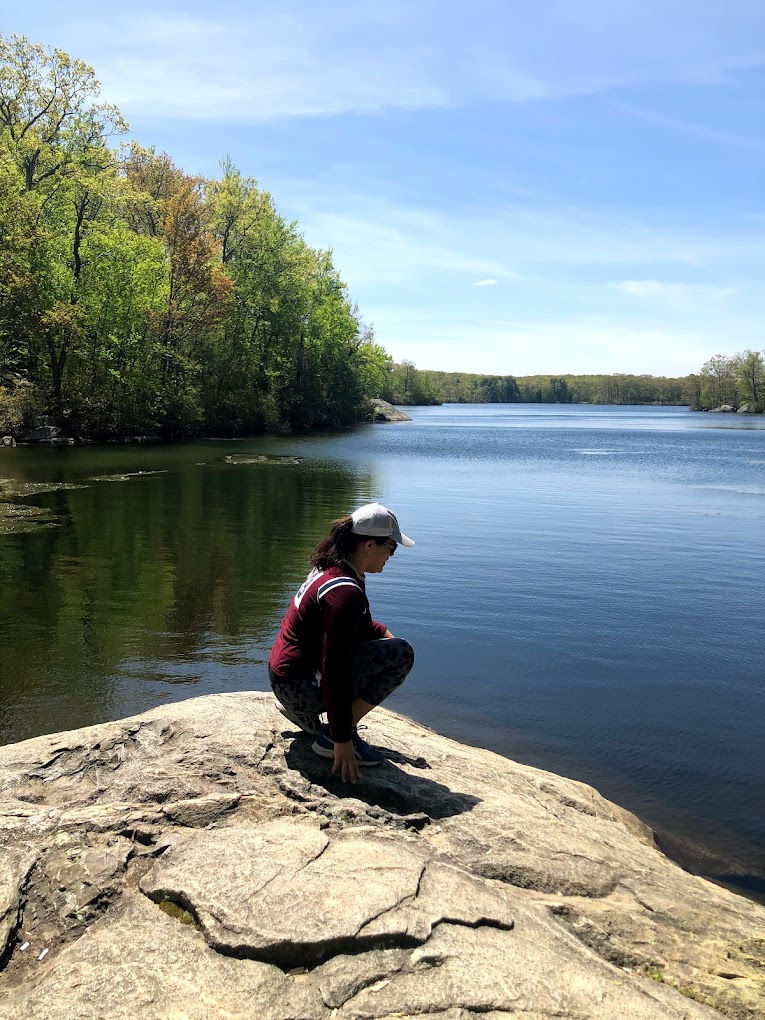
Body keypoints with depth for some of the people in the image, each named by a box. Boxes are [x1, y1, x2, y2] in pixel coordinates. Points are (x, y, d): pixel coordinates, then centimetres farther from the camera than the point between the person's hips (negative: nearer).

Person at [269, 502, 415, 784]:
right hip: (299, 685, -10)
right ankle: (332, 736, -9)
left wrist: (383, 632, 12)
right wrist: (342, 740, -22)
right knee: (400, 654, -15)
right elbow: (335, 671, -25)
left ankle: (304, 714, 19)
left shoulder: (330, 568, 5)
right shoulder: (345, 592, -24)